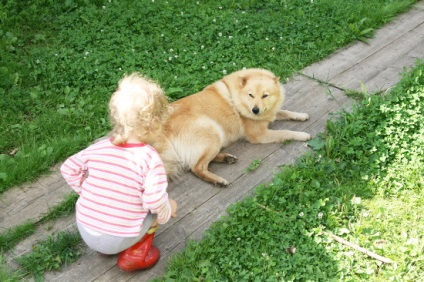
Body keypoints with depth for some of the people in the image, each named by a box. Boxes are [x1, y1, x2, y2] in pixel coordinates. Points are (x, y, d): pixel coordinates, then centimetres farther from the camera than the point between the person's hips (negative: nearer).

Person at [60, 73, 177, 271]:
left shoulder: (98, 148, -5)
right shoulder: (149, 158, -19)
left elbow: (68, 169, 5)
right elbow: (155, 201, -24)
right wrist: (168, 211, -3)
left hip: (85, 231, 5)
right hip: (116, 239, -4)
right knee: (163, 205, 13)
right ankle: (135, 255, 11)